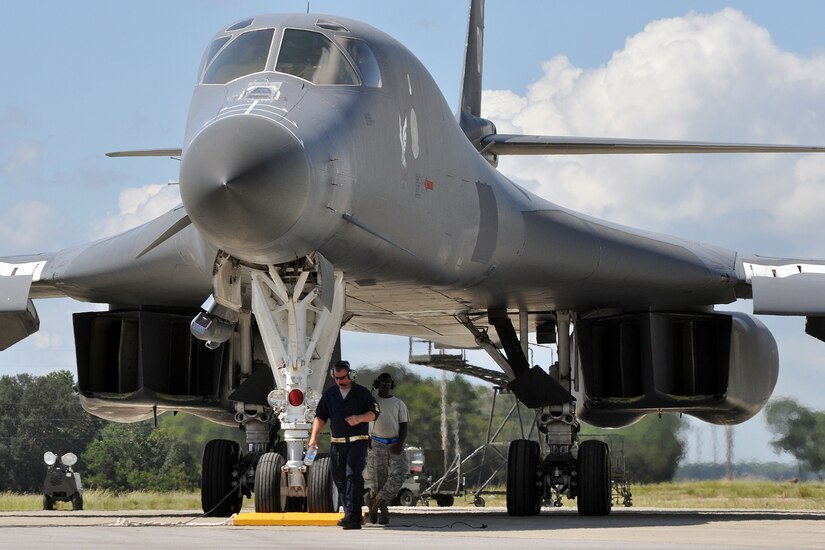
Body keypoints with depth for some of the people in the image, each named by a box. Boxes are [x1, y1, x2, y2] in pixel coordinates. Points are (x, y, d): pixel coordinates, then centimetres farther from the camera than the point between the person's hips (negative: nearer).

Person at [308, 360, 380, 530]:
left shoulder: (362, 393, 2)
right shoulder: (329, 394, 11)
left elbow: (375, 412, 0)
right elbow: (320, 416, 9)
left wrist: (360, 418, -20)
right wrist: (314, 436, -5)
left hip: (358, 441, -5)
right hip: (337, 443, 5)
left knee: (353, 476, -17)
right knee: (339, 478, 8)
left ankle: (352, 517, -23)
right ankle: (352, 514, 20)